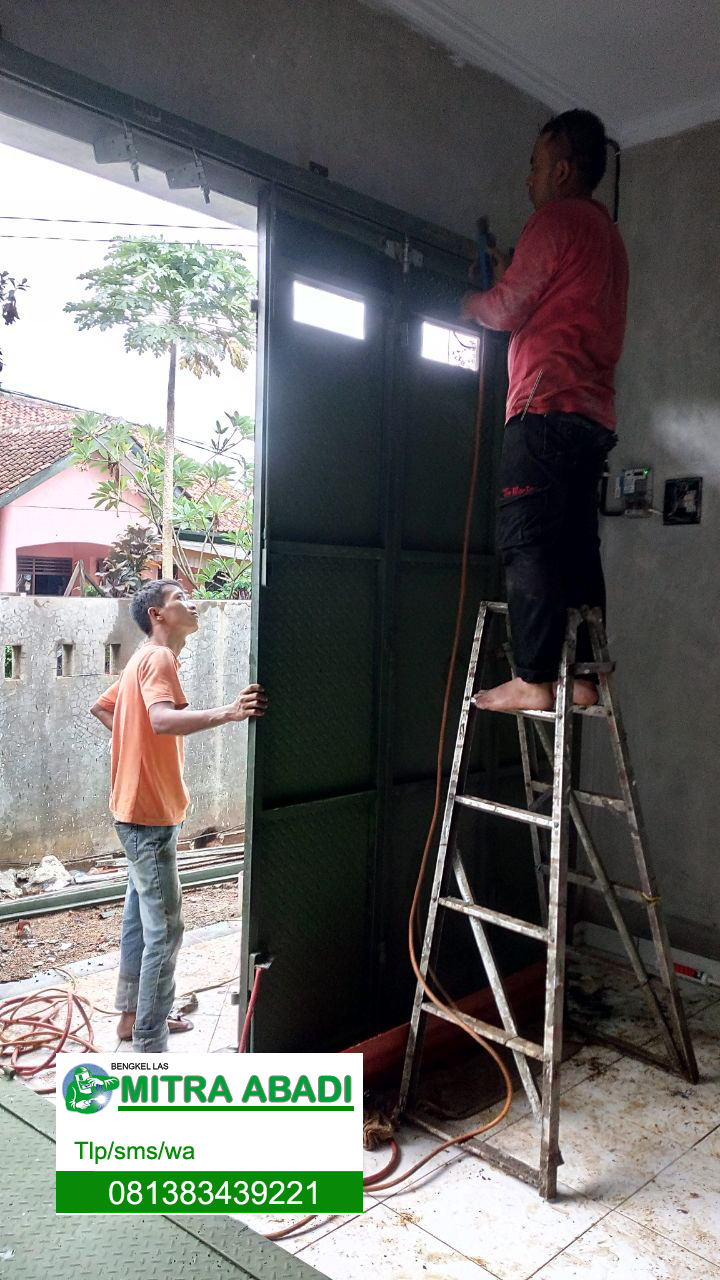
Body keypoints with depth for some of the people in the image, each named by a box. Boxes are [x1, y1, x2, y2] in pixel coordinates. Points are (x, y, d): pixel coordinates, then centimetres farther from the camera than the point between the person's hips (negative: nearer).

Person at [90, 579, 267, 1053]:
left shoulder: (145, 659, 13)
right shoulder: (159, 658, -19)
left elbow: (102, 707, 25)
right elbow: (163, 719, -38)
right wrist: (228, 712, -50)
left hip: (140, 811, 10)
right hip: (151, 817, -10)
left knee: (141, 918, 20)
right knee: (165, 930, -5)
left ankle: (133, 1014, 34)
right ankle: (150, 1049, 3)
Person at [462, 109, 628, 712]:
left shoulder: (554, 220, -1)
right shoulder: (608, 233, 28)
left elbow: (508, 310, -3)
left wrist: (469, 301, 16)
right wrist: (509, 279, 27)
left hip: (547, 406, -9)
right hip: (593, 414, 9)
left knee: (529, 543, -12)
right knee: (576, 545, 6)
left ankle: (533, 679, -14)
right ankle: (583, 676, 6)